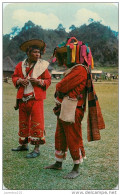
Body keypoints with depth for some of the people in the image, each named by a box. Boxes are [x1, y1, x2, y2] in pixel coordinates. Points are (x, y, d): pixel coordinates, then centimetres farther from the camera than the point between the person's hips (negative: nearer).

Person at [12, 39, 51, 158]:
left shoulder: (42, 65, 0)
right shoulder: (20, 65, 9)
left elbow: (48, 80, 1)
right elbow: (14, 77, 14)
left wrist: (39, 81, -17)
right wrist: (20, 81, -8)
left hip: (36, 98, -4)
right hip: (23, 98, 4)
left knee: (37, 123, -5)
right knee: (23, 122, 15)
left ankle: (37, 149, 2)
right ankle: (24, 144, 30)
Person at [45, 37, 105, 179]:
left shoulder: (80, 70, -19)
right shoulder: (71, 69, 16)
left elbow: (61, 87, -21)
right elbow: (60, 90, 18)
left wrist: (58, 88, 1)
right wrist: (59, 105, 4)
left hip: (72, 112, -10)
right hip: (63, 111, 10)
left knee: (74, 141, 1)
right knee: (60, 138, 19)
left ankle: (76, 169, 16)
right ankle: (58, 164, 34)